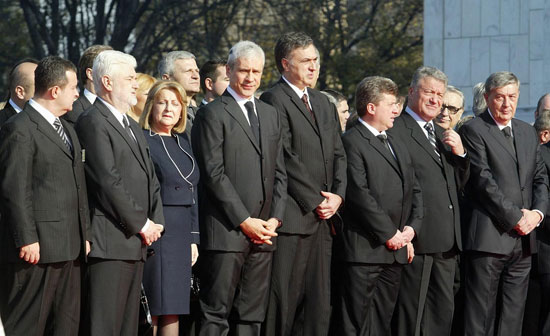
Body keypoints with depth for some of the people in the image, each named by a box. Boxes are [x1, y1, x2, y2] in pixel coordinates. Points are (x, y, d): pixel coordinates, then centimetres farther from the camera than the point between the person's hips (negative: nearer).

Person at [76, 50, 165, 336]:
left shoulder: (132, 126, 22)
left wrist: (156, 222, 6)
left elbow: (150, 178, 22)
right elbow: (108, 181, -16)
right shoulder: (93, 122, -9)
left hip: (136, 241, 9)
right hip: (110, 242, -9)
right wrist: (141, 224, -12)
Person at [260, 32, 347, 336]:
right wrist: (315, 201, -11)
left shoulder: (324, 104, 19)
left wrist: (337, 196, 0)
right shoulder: (274, 100, -6)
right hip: (292, 217, -8)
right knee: (282, 300, -7)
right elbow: (286, 158, -12)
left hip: (322, 218, 8)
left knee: (318, 304, 6)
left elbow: (338, 154, 17)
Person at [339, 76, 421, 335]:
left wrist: (411, 227, 2)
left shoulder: (398, 147, 22)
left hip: (396, 249, 8)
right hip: (364, 249, -8)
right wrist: (389, 233, -12)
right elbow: (359, 195, -15)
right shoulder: (352, 142, -7)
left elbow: (414, 190, 20)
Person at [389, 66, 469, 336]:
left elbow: (458, 184, 20)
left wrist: (459, 153, 2)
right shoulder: (395, 130, -8)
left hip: (446, 241, 8)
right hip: (418, 238, -8)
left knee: (443, 311, 11)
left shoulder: (441, 134, 20)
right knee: (410, 312, -2)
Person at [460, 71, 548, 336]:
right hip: (489, 237, -6)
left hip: (523, 239, 6)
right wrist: (515, 217, -13)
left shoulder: (527, 132, 18)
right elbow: (483, 181, -12)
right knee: (480, 315, -5)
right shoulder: (473, 130, -4)